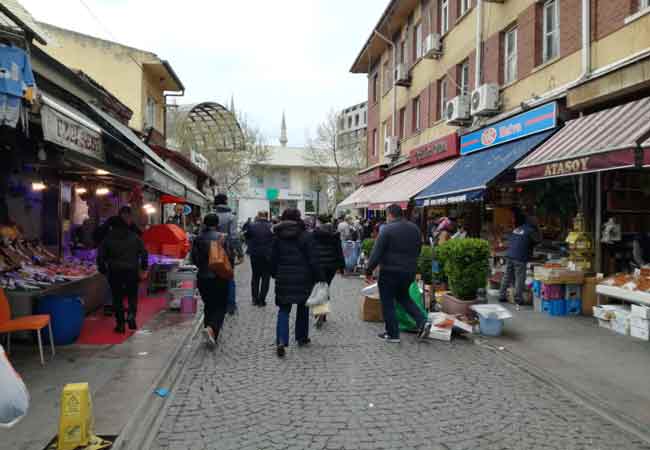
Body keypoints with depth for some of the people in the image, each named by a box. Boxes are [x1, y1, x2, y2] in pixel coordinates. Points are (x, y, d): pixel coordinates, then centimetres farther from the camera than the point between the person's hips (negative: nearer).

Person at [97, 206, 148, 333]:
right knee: (132, 295, 13)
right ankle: (131, 314, -10)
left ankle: (120, 324, 8)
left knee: (117, 298, 9)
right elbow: (144, 253, -2)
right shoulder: (134, 237, -1)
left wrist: (103, 270, 12)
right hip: (132, 271, 0)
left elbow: (101, 255, 2)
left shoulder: (108, 237, 1)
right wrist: (143, 268, 8)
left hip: (114, 271, 1)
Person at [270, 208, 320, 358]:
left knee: (283, 310, 5)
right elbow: (312, 260, -9)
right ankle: (302, 337, 29)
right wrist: (318, 278, -3)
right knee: (303, 308, 17)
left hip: (284, 278, 1)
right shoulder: (305, 236, -7)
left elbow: (273, 259, 6)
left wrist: (275, 274, 19)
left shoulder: (278, 237, 1)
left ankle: (281, 341, -12)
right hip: (303, 278, -1)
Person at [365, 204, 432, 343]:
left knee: (387, 303, 7)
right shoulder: (414, 228, 6)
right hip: (409, 271, 6)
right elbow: (418, 249, 15)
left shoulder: (387, 229, -14)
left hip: (390, 271, -6)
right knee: (403, 297, 25)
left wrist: (369, 271, -9)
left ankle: (393, 334, 12)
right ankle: (422, 321, 11)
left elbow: (376, 252, -15)